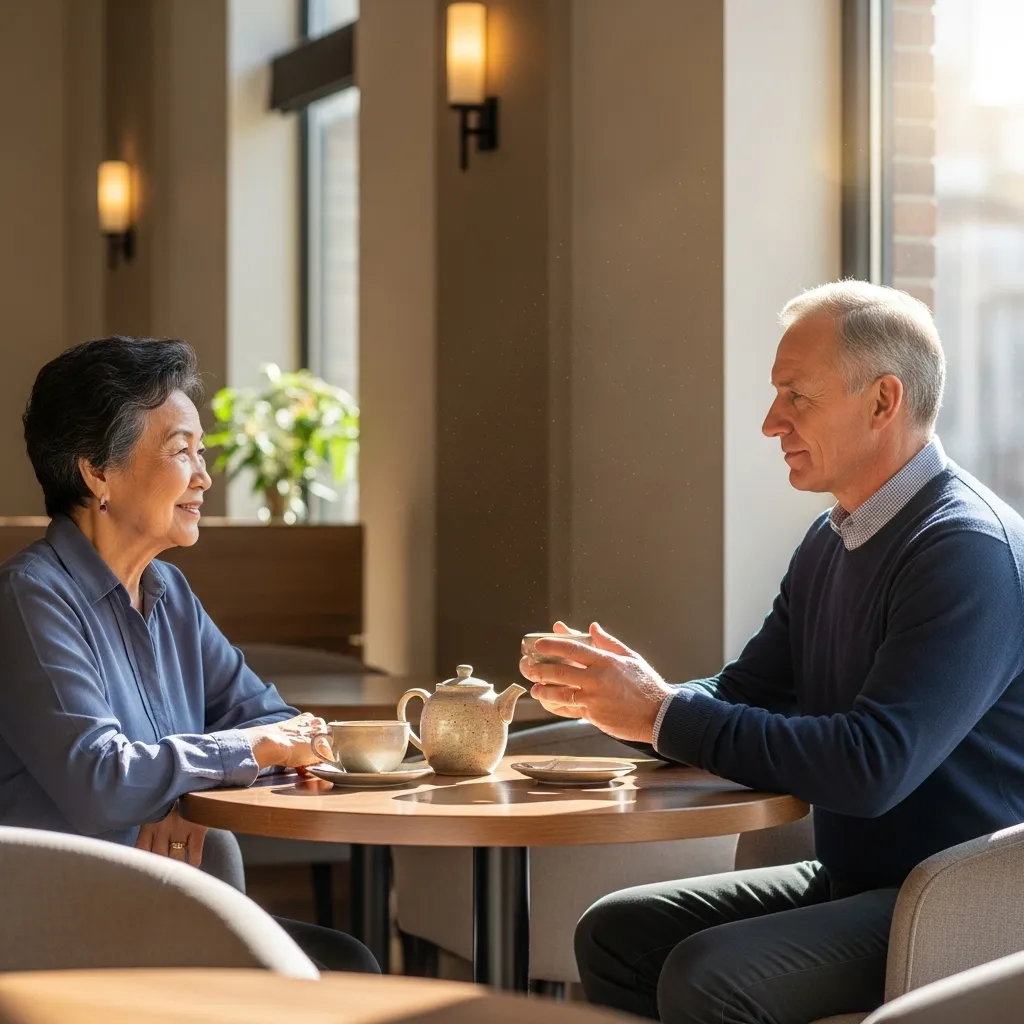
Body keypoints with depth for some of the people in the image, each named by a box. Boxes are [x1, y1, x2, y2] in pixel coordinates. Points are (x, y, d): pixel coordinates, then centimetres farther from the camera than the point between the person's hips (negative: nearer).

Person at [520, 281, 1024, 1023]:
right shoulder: (830, 543, 11)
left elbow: (874, 766, -28)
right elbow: (743, 697, 15)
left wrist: (662, 713, -23)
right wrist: (602, 696, -6)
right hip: (848, 880, 9)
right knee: (615, 933, 1)